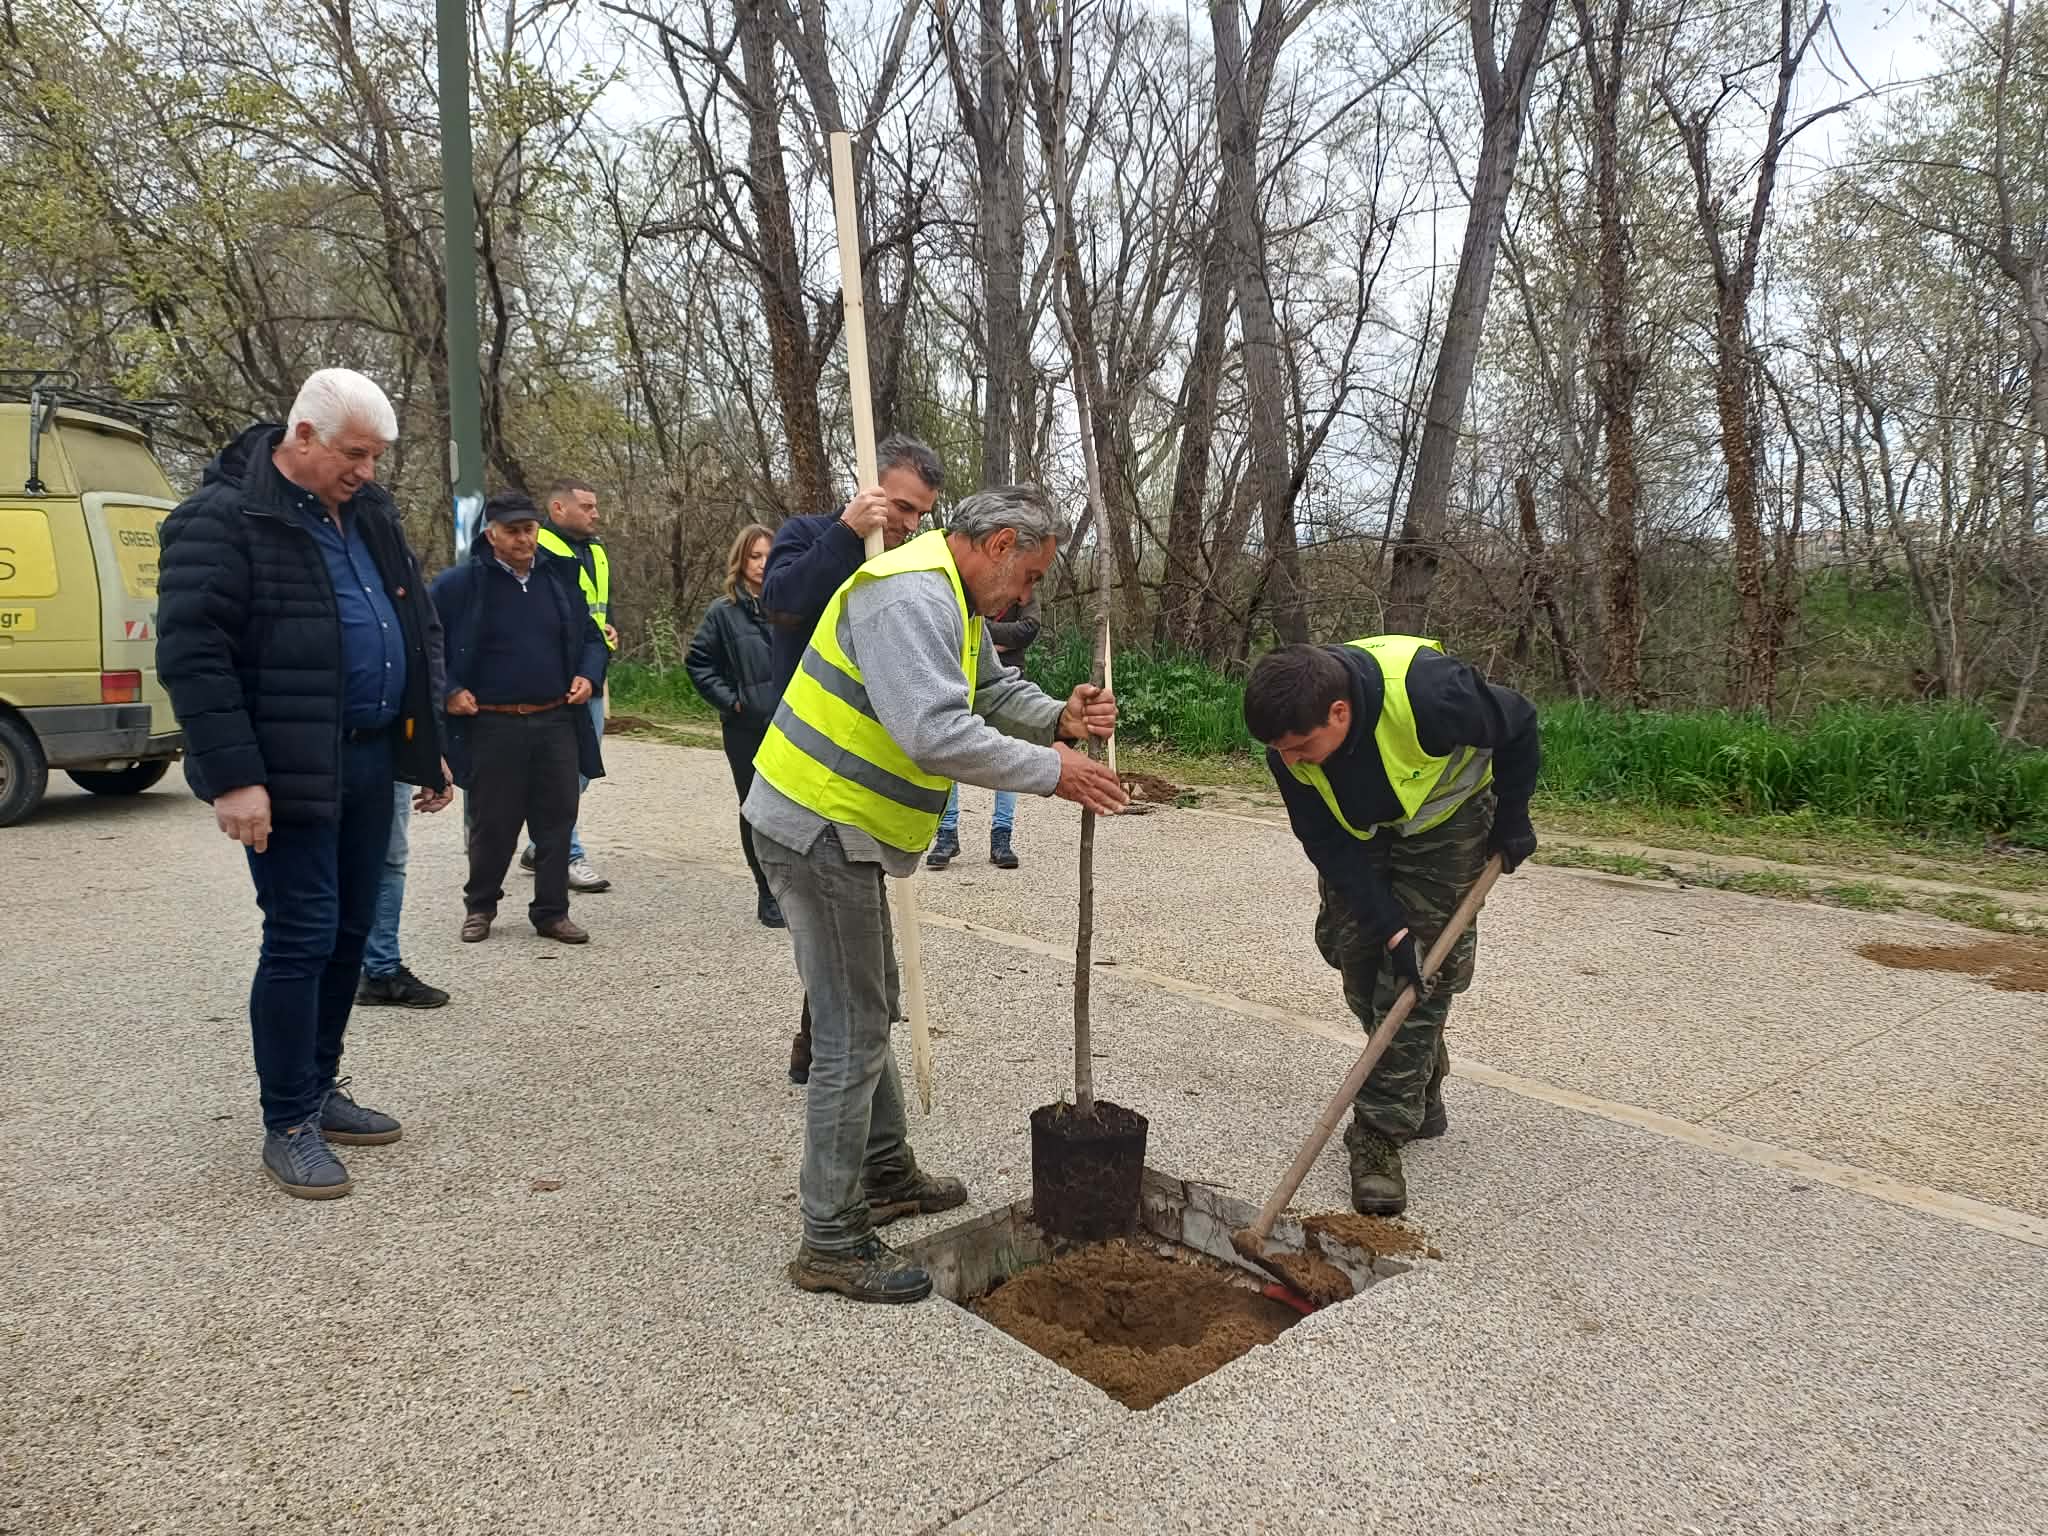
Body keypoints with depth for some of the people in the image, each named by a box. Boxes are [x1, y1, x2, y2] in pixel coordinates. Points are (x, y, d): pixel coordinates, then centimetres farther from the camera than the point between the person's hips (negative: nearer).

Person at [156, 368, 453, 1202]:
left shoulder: (368, 512, 12)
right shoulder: (222, 518, -11)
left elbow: (411, 630, 18)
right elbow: (191, 653, -16)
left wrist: (429, 749, 16)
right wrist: (232, 777, -21)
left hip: (368, 758, 7)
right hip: (291, 770, -7)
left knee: (349, 932, 13)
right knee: (302, 937, -4)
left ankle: (319, 1089, 28)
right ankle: (287, 1126, 9)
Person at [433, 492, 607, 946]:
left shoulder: (560, 577, 8)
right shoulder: (459, 583, -4)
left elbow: (590, 636, 18)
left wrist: (589, 675, 1)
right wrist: (450, 691, -7)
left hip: (557, 722, 3)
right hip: (492, 726, -3)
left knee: (556, 819, 6)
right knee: (492, 822, 7)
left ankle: (552, 911, 17)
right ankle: (479, 906, 27)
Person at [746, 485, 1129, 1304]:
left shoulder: (952, 601, 13)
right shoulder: (911, 598, -23)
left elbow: (995, 689, 17)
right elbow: (938, 734, -33)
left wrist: (1059, 719, -4)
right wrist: (1050, 771, -23)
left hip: (838, 829, 11)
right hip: (818, 829, -11)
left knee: (869, 1010, 22)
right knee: (852, 1034, -5)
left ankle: (885, 1174, 39)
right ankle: (831, 1242, 7)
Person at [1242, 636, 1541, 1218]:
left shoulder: (1426, 693, -41)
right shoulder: (1289, 738, -27)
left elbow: (1518, 727, -20)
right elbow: (1328, 844, -20)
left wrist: (1512, 819, -9)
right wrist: (1389, 927, -26)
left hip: (1446, 823, -4)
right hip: (1360, 830, 4)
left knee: (1418, 973, -11)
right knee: (1353, 948, 1)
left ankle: (1381, 1136, -7)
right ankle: (1418, 1094, 25)